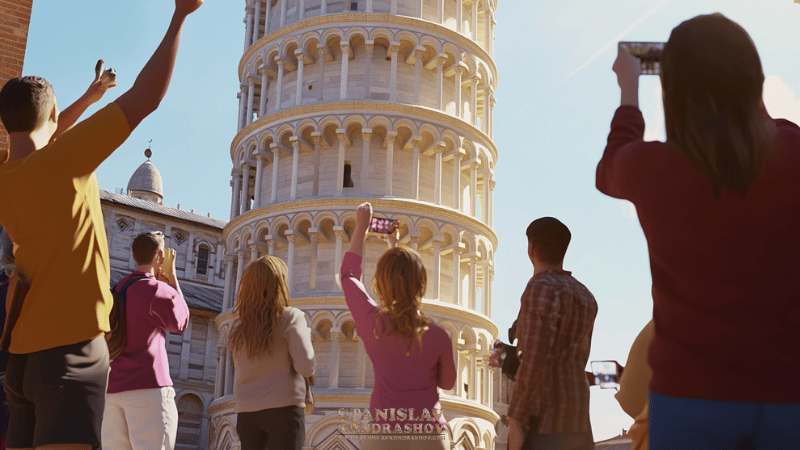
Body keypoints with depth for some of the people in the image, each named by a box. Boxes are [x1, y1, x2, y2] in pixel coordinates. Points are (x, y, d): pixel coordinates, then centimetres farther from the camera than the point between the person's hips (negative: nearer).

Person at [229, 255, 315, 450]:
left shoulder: (239, 323, 9)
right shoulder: (291, 317, -5)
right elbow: (306, 367, -10)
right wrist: (307, 335, 7)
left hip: (246, 412, 5)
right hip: (283, 407, -5)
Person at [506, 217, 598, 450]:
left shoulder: (541, 289, -10)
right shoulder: (584, 296, 18)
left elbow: (535, 359, -19)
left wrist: (515, 420, -18)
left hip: (546, 418, -9)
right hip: (578, 420, 9)